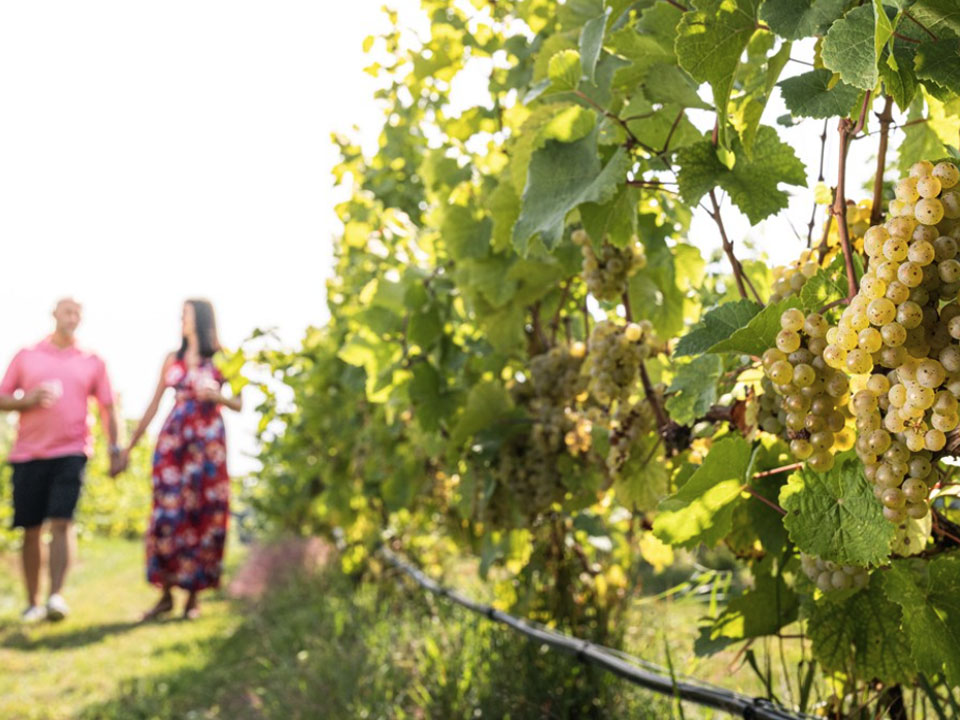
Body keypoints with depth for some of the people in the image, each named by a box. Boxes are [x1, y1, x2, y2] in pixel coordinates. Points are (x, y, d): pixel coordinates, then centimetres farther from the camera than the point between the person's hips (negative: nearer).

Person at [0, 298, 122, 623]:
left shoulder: (92, 362, 9)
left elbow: (107, 407, 9)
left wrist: (114, 449, 0)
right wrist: (29, 399, -11)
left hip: (71, 452, -1)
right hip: (28, 453, 1)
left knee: (62, 523, -14)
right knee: (31, 529, 4)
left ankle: (57, 596, -18)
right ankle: (33, 602, 13)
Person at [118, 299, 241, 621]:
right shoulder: (173, 359, 14)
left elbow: (239, 403, 6)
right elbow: (154, 405, 13)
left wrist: (216, 395, -14)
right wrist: (129, 446, 10)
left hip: (208, 440, -2)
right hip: (173, 439, 2)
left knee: (203, 513, -2)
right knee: (168, 512, -4)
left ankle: (193, 597, 6)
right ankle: (165, 594, 6)